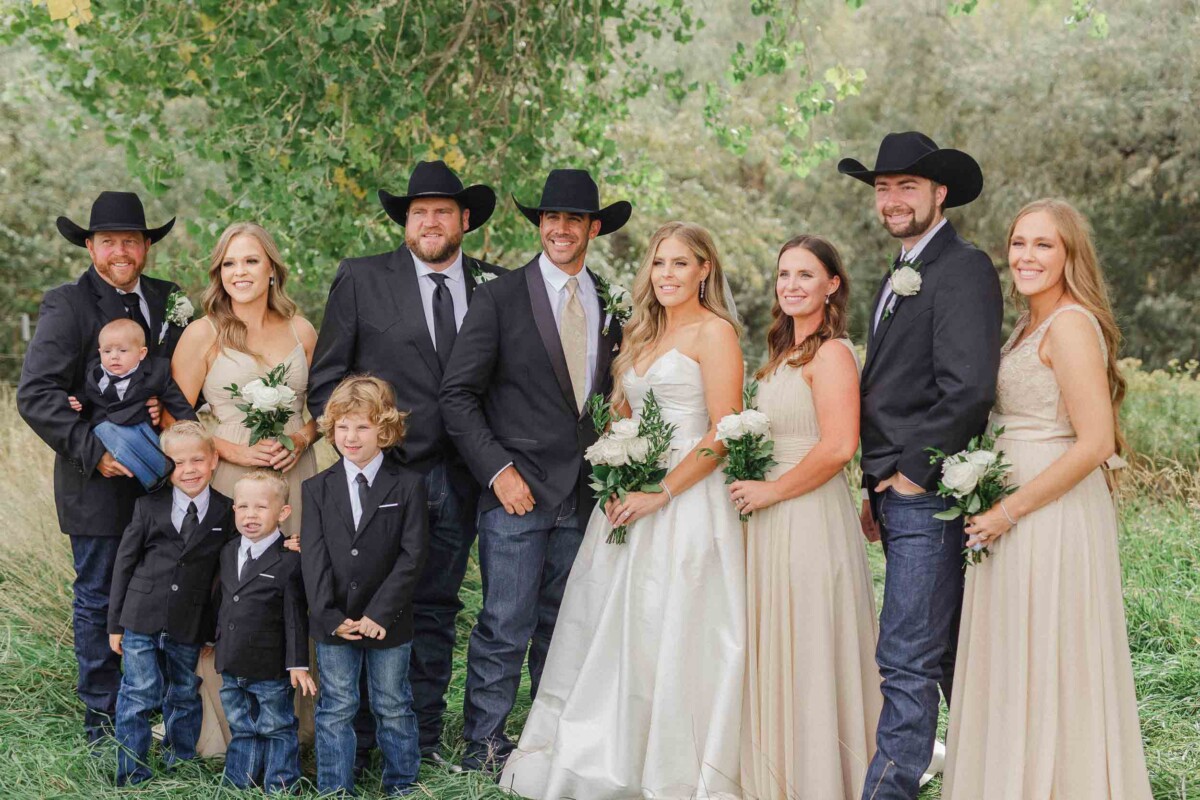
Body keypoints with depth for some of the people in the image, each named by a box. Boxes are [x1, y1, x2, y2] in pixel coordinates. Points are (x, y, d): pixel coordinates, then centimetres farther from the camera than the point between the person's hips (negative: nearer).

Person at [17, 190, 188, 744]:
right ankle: (103, 716, 15)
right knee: (99, 598, 4)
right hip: (99, 481, -4)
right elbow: (36, 394, -13)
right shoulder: (66, 306, -6)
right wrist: (92, 449, -19)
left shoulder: (168, 300, 10)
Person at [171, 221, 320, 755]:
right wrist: (232, 450, -13)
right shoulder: (203, 334, -1)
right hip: (231, 482, -3)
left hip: (297, 478, 3)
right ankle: (231, 731, 6)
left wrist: (303, 436, -3)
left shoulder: (301, 330, 9)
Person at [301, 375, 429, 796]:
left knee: (393, 706, 11)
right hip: (333, 622, 1)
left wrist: (380, 614, -16)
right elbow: (314, 558, -3)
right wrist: (330, 616, -13)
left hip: (388, 623, -1)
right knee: (336, 709, 8)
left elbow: (412, 555, -10)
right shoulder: (317, 489, 2)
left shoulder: (408, 485, -4)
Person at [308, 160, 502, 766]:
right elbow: (325, 380, 2)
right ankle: (357, 742, 10)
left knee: (436, 610, 10)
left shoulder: (496, 288, 7)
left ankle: (424, 738, 19)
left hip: (458, 481, 3)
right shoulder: (361, 280, 2)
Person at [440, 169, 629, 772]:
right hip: (517, 491, -4)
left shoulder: (611, 305, 11)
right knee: (506, 627, -5)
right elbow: (458, 395, -5)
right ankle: (484, 743, 8)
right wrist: (498, 469, -12)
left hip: (584, 495, 4)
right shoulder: (498, 298, -3)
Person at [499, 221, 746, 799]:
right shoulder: (643, 334, 18)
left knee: (670, 638, -6)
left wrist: (661, 493, -17)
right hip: (631, 502, 8)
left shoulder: (713, 332, -6)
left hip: (685, 503, -8)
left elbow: (724, 433, -13)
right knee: (614, 635, 7)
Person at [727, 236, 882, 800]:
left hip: (812, 517, -9)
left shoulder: (831, 353, -12)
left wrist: (770, 492, -15)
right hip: (771, 519, 9)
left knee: (810, 657, -2)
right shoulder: (782, 354, 16)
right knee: (775, 657, 13)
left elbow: (838, 446, -22)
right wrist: (753, 489, 11)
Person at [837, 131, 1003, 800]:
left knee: (908, 660, -10)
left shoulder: (965, 269, -11)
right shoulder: (900, 278, 19)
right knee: (948, 653, 17)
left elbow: (968, 388, -21)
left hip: (929, 495, -10)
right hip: (898, 493, 10)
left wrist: (914, 471, -15)